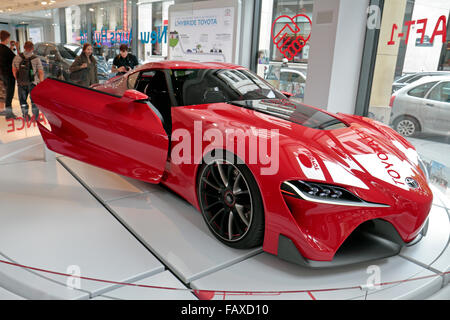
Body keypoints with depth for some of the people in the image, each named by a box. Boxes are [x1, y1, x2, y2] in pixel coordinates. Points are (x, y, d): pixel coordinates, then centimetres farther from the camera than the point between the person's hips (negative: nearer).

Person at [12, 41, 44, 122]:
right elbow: (41, 72, -15)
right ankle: (35, 116, 17)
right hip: (33, 83, -2)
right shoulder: (36, 59, -15)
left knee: (23, 100, 19)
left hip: (21, 84, 2)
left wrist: (18, 80, 16)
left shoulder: (17, 57, -6)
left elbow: (14, 70, 2)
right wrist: (41, 82, -1)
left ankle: (25, 116, 25)